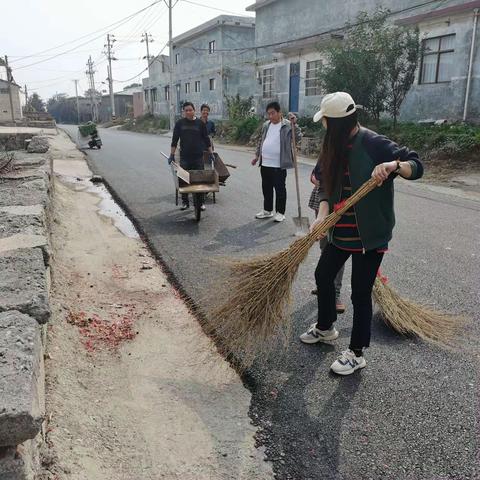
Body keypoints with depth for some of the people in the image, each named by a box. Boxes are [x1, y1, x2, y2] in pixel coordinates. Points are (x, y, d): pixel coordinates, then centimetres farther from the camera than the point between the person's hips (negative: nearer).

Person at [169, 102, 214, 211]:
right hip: (184, 157, 1)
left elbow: (206, 139, 9)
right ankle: (185, 202, 15)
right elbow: (174, 140, 7)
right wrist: (172, 155, 4)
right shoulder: (180, 123, 4)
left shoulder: (200, 123, 3)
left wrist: (211, 153, 7)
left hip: (198, 157, 0)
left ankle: (201, 202, 9)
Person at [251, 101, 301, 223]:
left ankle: (280, 212, 13)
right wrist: (257, 155, 21)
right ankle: (267, 210, 28)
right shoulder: (266, 125, 12)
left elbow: (298, 138, -15)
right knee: (266, 188, 15)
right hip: (265, 164, 7)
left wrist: (294, 124, -26)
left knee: (280, 189, 2)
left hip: (279, 165, -6)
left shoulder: (287, 125, -7)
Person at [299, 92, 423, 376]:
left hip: (369, 234, -8)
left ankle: (357, 353, 21)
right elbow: (329, 188, 3)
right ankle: (326, 328, 44)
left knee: (361, 293, 2)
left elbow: (416, 166, -14)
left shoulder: (374, 144, -16)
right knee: (323, 275, 19)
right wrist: (323, 216, -13)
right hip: (341, 231, 8)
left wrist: (393, 165, -34)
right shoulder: (337, 148, 5)